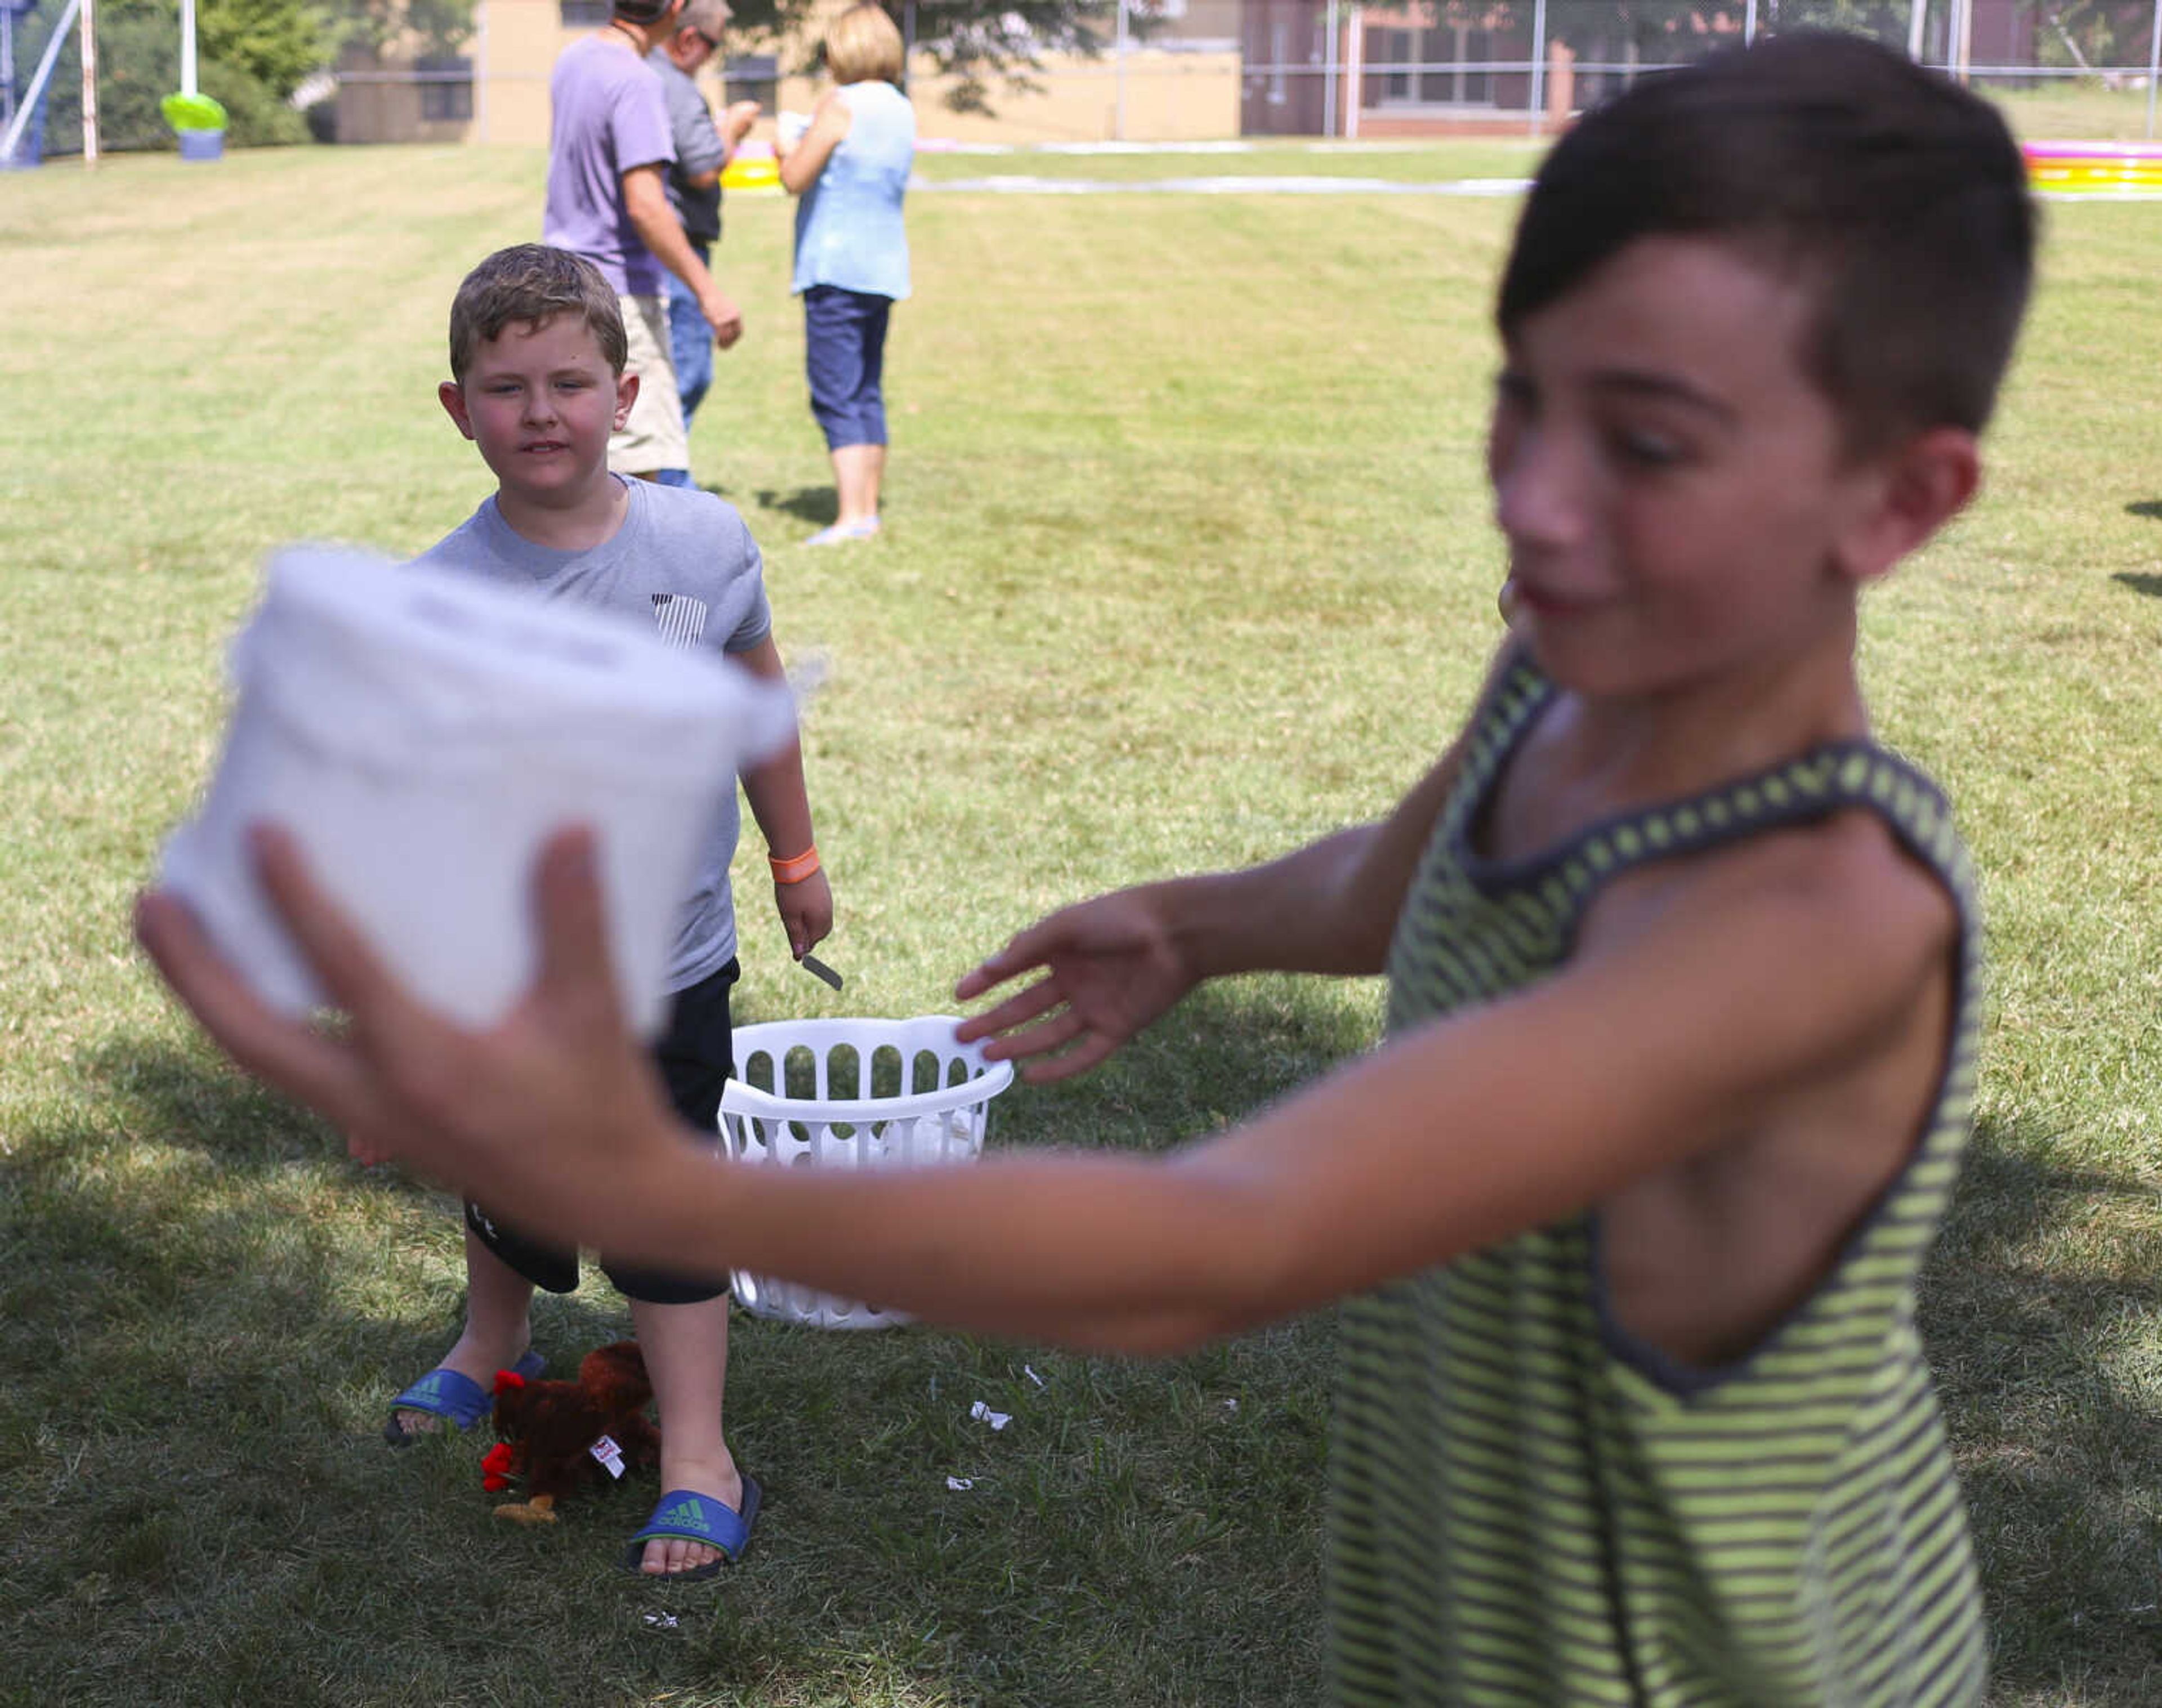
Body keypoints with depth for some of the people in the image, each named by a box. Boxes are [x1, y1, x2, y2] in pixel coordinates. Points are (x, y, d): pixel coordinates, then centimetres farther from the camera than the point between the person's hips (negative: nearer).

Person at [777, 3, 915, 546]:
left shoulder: (840, 104, -11)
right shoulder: (903, 111, 12)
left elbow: (796, 179, -11)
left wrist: (788, 151, 10)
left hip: (836, 267, -8)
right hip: (884, 266, 8)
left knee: (836, 398, -7)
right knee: (868, 394, 14)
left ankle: (852, 520, -12)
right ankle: (869, 511, 18)